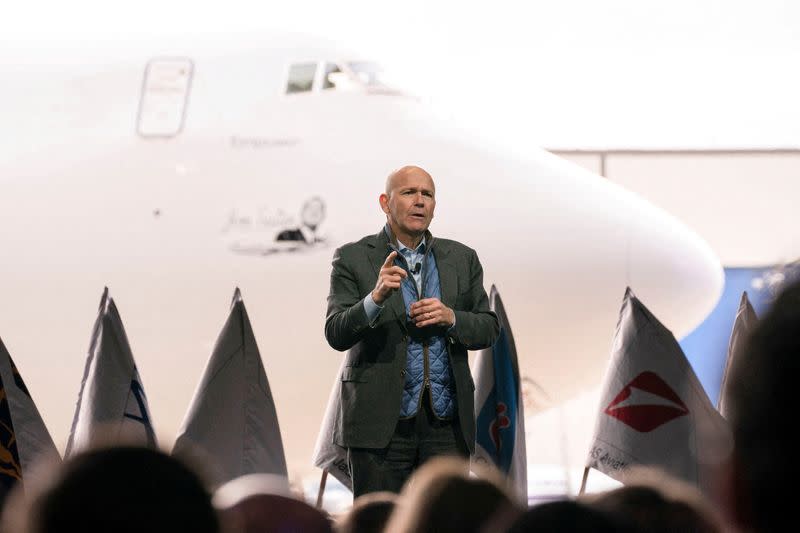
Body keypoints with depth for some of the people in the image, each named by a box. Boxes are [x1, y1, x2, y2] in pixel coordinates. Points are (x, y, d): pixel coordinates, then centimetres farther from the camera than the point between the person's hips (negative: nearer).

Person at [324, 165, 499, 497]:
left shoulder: (462, 259, 13)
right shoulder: (352, 258, 2)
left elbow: (488, 329, 14)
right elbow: (335, 335, -7)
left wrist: (451, 318, -7)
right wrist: (376, 298, -25)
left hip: (447, 423, 3)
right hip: (381, 425, -3)